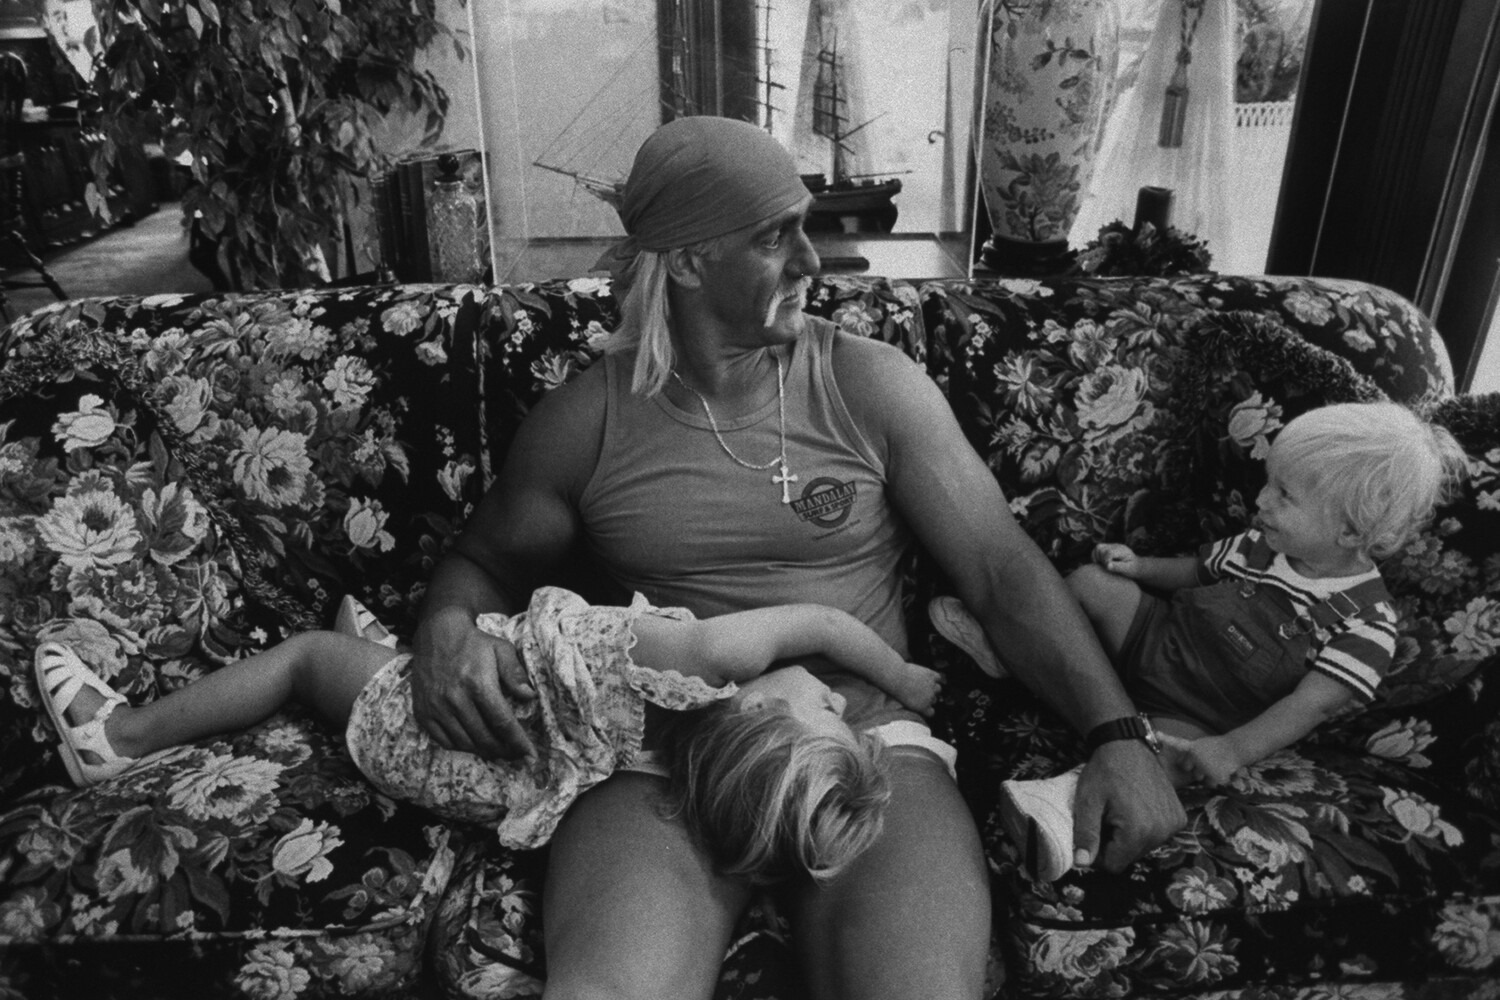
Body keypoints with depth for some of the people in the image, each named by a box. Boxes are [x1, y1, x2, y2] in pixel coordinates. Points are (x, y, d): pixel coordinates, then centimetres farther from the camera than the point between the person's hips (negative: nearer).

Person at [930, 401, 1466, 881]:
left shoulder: (1366, 620, -19)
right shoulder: (1260, 545, -2)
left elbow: (1311, 704, -26)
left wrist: (1233, 750, -37)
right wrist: (1140, 567, -2)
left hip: (1195, 721, -6)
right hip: (1155, 638, 6)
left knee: (1176, 754, -38)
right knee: (1091, 581, -5)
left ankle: (1072, 793, -51)